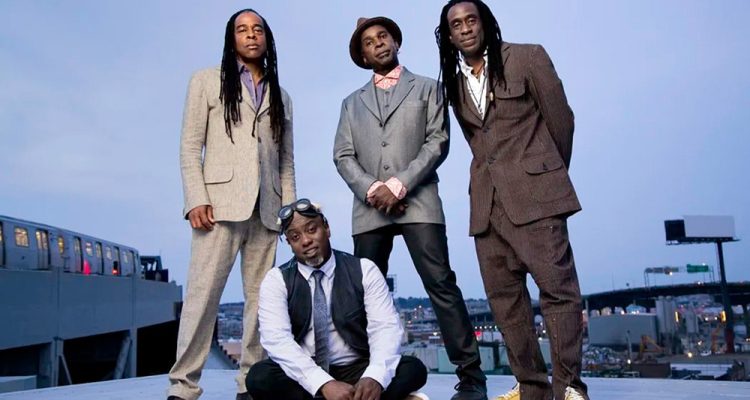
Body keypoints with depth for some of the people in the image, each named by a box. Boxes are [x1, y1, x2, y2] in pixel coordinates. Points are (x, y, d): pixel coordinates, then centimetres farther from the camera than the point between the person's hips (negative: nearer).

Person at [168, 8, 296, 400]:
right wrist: (196, 199, -10)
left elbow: (286, 158, 17)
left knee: (260, 296, 2)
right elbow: (190, 146, 3)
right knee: (202, 292, -9)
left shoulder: (280, 96, 21)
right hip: (221, 201, -3)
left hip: (266, 208, 4)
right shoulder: (207, 81, 11)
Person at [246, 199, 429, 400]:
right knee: (260, 376, -31)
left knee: (413, 368, -24)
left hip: (357, 373, 0)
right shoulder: (276, 280, -1)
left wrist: (375, 378, -33)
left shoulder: (364, 270, 0)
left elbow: (386, 327, -11)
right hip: (303, 379, 0)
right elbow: (276, 339, -17)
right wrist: (324, 384, -32)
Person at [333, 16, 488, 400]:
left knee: (441, 285, -11)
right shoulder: (352, 103, 22)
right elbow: (343, 156, 9)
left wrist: (398, 185, -11)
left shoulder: (427, 88, 15)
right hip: (369, 208, 3)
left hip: (418, 202, -3)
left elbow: (438, 142, 1)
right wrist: (372, 190, -10)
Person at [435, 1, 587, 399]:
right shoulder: (455, 83, 15)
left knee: (557, 285, -11)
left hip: (533, 191, -5)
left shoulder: (526, 58, 0)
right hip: (487, 199, 6)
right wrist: (494, 176, 15)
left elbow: (560, 118, 3)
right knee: (503, 296, 3)